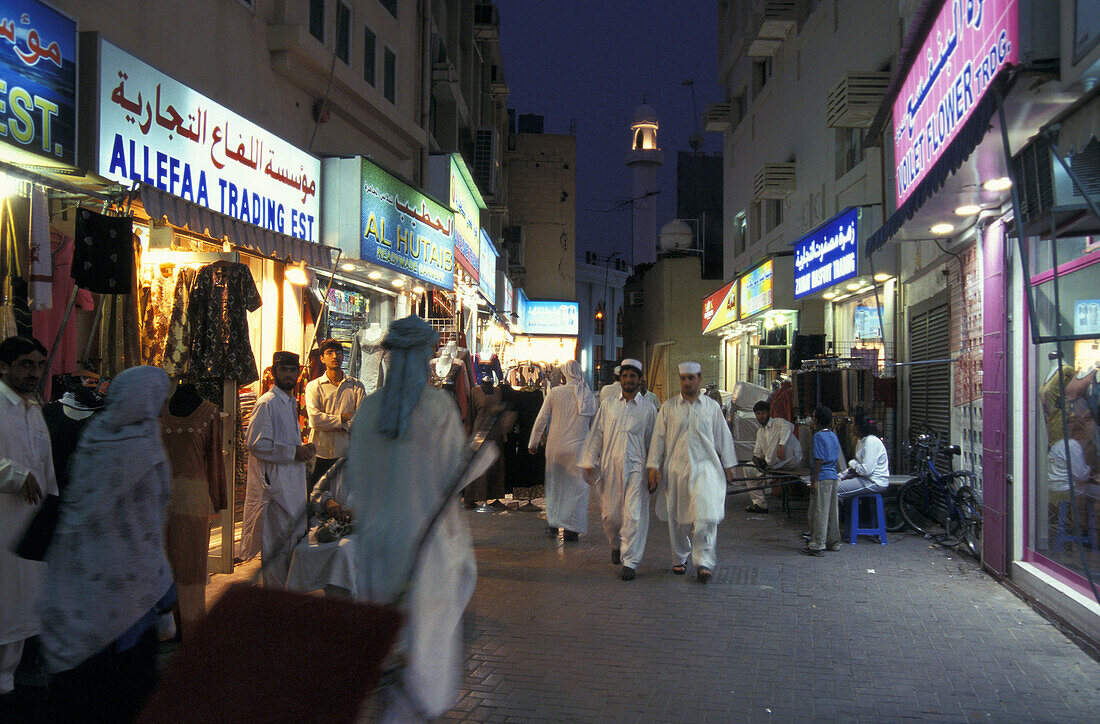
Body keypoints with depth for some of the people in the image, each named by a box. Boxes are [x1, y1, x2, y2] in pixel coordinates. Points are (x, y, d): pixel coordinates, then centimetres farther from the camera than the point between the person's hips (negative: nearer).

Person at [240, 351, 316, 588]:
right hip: (274, 482, -9)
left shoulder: (290, 403, 17)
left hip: (293, 482, 9)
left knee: (295, 537, 13)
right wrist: (294, 452, -17)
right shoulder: (267, 403, -11)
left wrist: (305, 449, 8)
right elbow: (256, 444, -19)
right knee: (277, 541, -3)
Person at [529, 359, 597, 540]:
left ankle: (553, 522, 21)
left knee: (554, 484, 18)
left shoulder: (555, 393, -5)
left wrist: (533, 443, 10)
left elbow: (542, 419, 0)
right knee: (577, 486, 7)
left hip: (555, 446, 1)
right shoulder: (589, 396, -2)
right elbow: (595, 425, 7)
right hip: (579, 447, 0)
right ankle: (571, 529, 7)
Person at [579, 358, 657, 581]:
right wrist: (589, 464, 7)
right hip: (610, 466, 2)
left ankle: (629, 562, 0)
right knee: (610, 513, 6)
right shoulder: (608, 405, 10)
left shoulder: (648, 408, 6)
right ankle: (616, 545, 36)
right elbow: (596, 435, 11)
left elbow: (653, 441, 10)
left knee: (633, 514, -8)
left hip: (636, 467, -2)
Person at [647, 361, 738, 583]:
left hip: (705, 467, -1)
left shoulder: (712, 407, 8)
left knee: (706, 516, -14)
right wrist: (654, 467, 2)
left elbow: (723, 437, 13)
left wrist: (728, 465, 12)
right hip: (676, 469, 1)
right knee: (677, 519, 6)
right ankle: (680, 558, 24)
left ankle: (704, 562, -5)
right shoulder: (668, 407, 7)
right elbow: (658, 438, 7)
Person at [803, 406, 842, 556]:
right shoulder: (834, 436, 13)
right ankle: (833, 542, 22)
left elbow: (819, 461, -17)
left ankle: (817, 546, -2)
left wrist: (814, 481, -16)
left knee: (819, 512, -4)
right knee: (832, 510, 14)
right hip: (833, 476, 9)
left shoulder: (819, 436, -13)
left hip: (822, 478, -9)